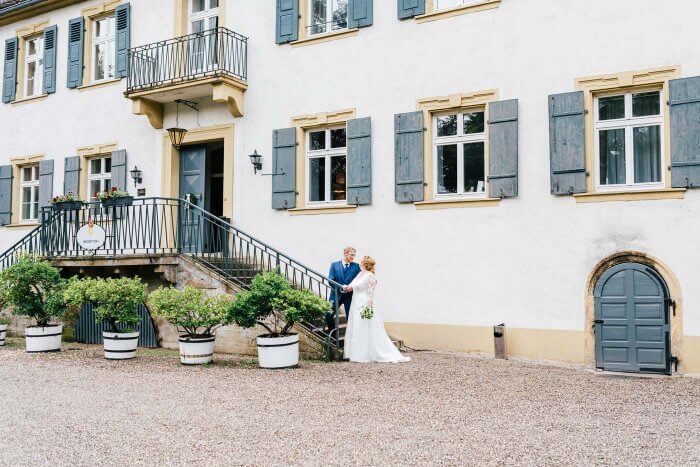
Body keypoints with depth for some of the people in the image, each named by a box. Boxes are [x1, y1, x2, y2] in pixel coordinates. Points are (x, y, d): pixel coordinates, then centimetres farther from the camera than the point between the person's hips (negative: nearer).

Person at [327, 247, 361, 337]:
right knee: (328, 315, -3)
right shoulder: (334, 265, 2)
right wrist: (341, 286, -20)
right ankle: (332, 334, 18)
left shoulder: (356, 266, 4)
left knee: (350, 317, 2)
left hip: (350, 295, 0)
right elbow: (330, 280, -5)